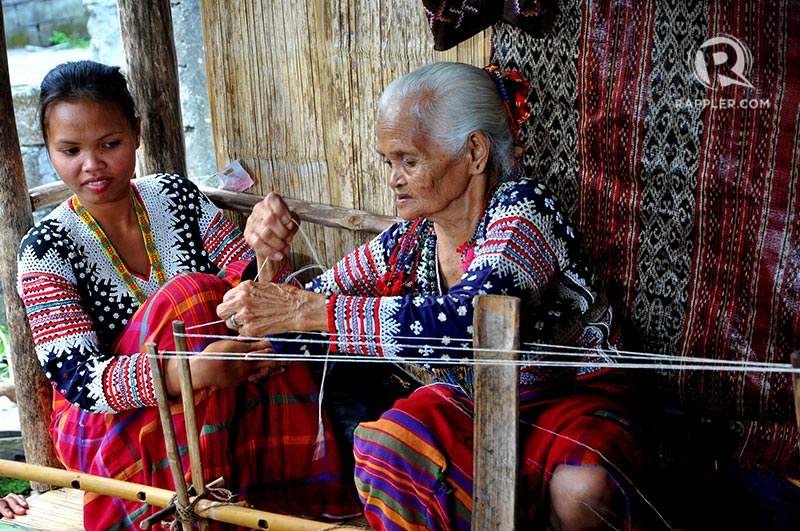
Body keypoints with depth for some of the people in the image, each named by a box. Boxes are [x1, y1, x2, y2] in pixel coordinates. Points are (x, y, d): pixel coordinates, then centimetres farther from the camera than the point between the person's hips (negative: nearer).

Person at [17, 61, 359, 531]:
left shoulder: (177, 196, 1)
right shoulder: (47, 248, -11)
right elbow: (77, 378, -22)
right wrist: (191, 372, -40)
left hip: (220, 412, 4)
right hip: (104, 428, -4)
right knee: (191, 292, -28)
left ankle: (286, 487, -19)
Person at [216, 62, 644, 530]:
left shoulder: (524, 207, -19)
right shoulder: (405, 247, -4)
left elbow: (468, 323, -38)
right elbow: (289, 331, 4)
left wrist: (306, 308, -38)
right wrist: (273, 262, -19)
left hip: (572, 400, -3)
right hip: (467, 406, 4)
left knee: (581, 491, -34)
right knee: (382, 445, -25)